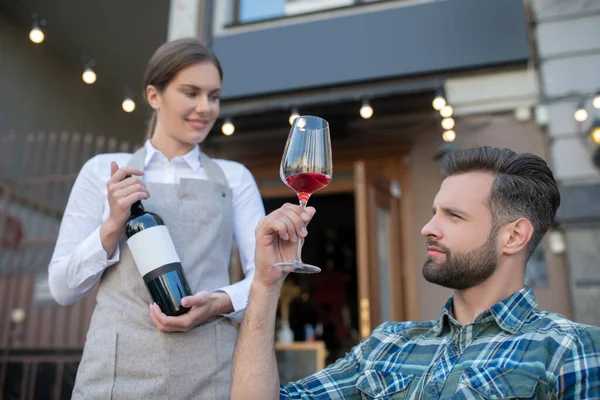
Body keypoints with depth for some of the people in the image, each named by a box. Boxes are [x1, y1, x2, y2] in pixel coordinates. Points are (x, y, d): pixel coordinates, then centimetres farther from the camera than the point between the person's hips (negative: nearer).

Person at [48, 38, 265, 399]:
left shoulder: (235, 177, 8)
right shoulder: (103, 170, 7)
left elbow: (266, 275, 3)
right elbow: (63, 288, 5)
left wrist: (219, 303, -16)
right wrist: (114, 224, -10)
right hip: (118, 370, 0)